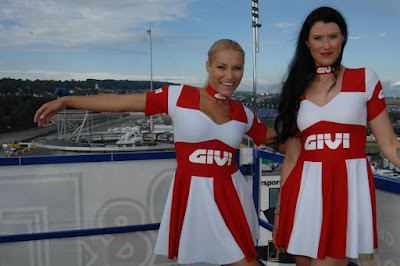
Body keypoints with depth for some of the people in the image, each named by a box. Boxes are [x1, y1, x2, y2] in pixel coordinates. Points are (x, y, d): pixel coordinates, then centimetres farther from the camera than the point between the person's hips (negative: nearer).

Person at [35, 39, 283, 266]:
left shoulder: (243, 114, 6)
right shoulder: (179, 96, -4)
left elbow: (276, 139, 21)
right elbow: (120, 102, -4)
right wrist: (65, 101, -3)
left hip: (231, 194, 3)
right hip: (192, 194, -2)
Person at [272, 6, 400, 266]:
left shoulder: (364, 79, 4)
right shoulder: (297, 91, 9)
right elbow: (291, 157, 10)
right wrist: (279, 211, 10)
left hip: (349, 189, -2)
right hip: (305, 190, 3)